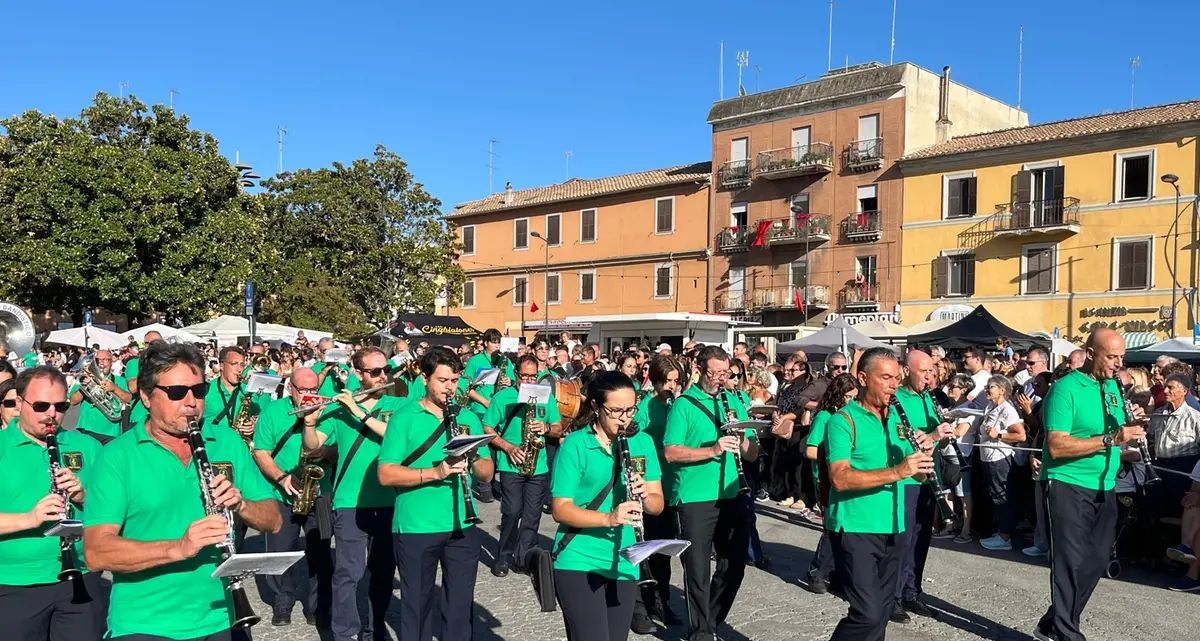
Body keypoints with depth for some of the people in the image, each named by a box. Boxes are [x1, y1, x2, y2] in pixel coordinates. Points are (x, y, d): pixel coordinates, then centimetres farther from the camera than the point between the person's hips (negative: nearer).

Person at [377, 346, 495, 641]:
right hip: (415, 529, -3)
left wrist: (472, 456, -15)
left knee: (461, 605, 11)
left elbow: (488, 473, 7)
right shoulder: (404, 418, -4)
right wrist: (434, 472, -23)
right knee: (417, 605, 10)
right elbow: (386, 474, -12)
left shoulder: (468, 418, 8)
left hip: (462, 527, 3)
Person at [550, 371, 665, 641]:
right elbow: (561, 509, -13)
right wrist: (609, 518, -27)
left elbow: (658, 503, 5)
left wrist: (645, 497, -17)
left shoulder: (643, 442, 4)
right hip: (579, 563, -5)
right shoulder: (575, 445, -11)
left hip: (623, 565, 5)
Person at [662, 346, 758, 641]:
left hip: (731, 496, 5)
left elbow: (753, 453, 9)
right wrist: (712, 450, -23)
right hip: (695, 499, -5)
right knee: (698, 569, 3)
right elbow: (670, 452, -14)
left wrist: (739, 434, -11)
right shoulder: (684, 404, -5)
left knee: (735, 564, 11)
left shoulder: (734, 401, 10)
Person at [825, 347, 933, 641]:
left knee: (882, 611, 13)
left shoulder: (898, 419, 11)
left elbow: (919, 475, 13)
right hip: (855, 528, -7)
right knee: (868, 613, -13)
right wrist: (896, 471, -30)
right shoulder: (843, 420, -10)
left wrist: (922, 452, -10)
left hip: (892, 528, 7)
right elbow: (840, 478, -22)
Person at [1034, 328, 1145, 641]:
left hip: (1104, 488, 8)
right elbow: (1056, 446, -23)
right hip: (1069, 486, -8)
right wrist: (1111, 438, -27)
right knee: (1072, 563, -1)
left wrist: (1130, 426, -5)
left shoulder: (1114, 387, 9)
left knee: (1095, 562, 12)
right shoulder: (1065, 388, -14)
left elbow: (1119, 438, 17)